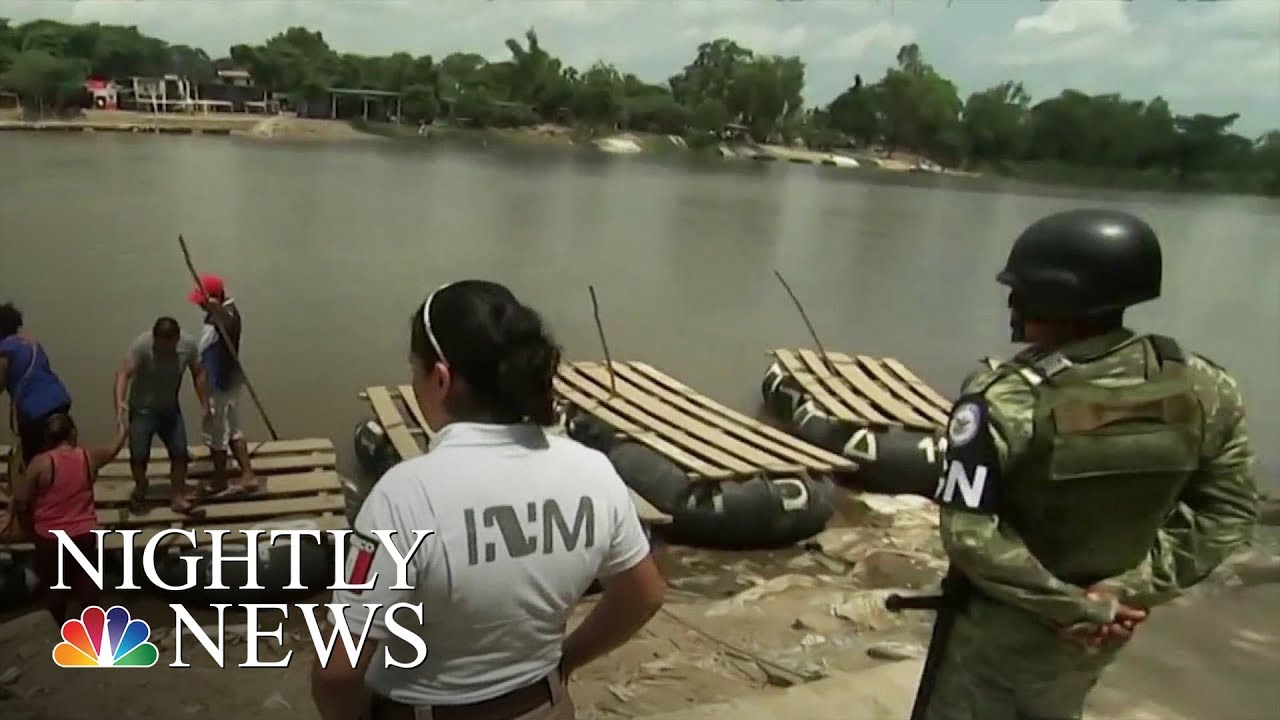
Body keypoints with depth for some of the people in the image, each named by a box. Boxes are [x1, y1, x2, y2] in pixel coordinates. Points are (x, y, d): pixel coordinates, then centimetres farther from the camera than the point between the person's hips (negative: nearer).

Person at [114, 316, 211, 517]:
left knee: (180, 452, 2)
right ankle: (140, 491, 26)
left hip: (170, 408, 3)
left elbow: (198, 373, -1)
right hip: (142, 409, -3)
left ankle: (178, 498, 17)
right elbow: (124, 373, -35)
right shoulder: (142, 345, -26)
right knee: (139, 454, -3)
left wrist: (204, 404, 0)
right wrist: (120, 401, -50)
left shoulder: (188, 345, -15)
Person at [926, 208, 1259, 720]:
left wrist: (1075, 606, -18)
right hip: (1108, 627, 6)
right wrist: (1132, 589, -8)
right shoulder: (1206, 390, -11)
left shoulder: (1000, 401, -28)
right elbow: (1227, 514, -4)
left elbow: (970, 536, -28)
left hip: (1003, 626, -5)